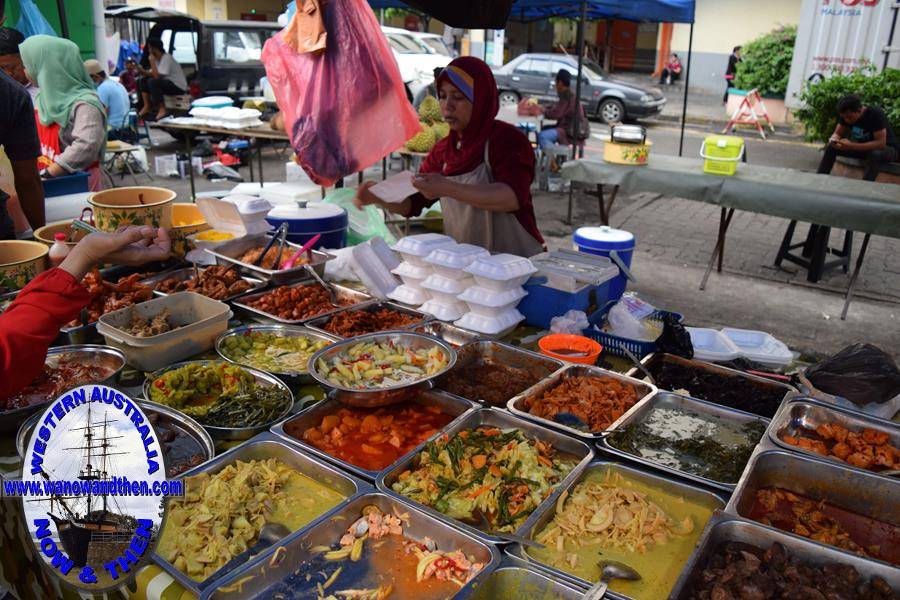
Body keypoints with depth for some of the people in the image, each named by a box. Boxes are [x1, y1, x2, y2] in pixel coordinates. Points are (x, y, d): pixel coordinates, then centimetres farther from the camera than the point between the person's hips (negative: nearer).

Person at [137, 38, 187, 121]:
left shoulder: (166, 58, -20)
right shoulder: (157, 58, 8)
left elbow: (157, 76, -26)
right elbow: (152, 74, 6)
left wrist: (152, 61, -20)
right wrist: (143, 71, -12)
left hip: (178, 86, -9)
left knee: (153, 82, -29)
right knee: (143, 80, 6)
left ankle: (162, 110, -22)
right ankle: (147, 106, 1)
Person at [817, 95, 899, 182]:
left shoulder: (875, 114, -29)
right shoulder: (846, 114, -12)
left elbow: (881, 143, -33)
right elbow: (837, 134, -3)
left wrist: (852, 146, -40)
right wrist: (833, 140, -28)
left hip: (887, 148, -6)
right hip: (863, 147, 6)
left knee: (875, 154, -41)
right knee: (831, 147, -12)